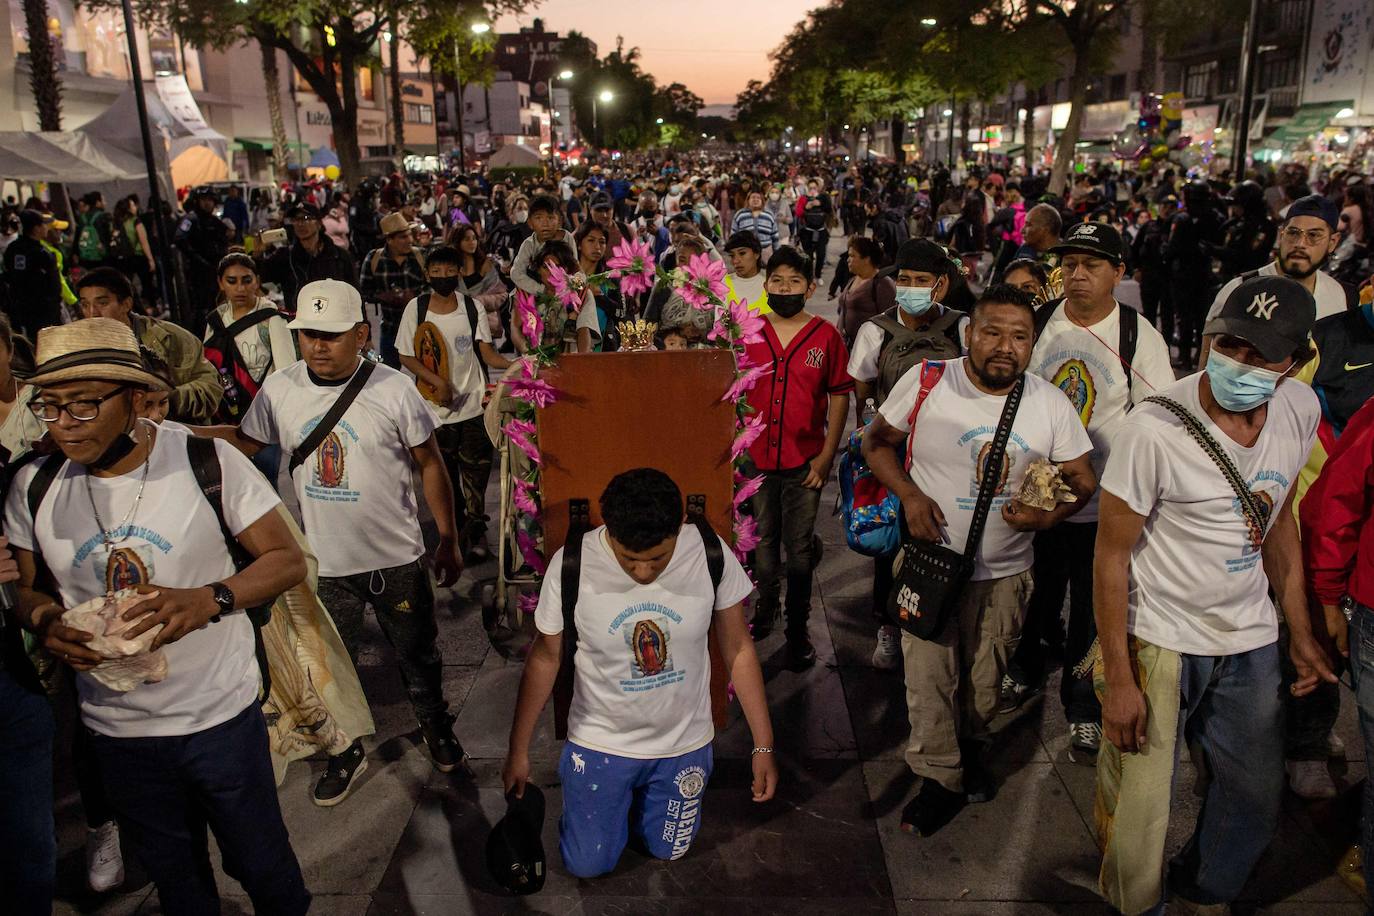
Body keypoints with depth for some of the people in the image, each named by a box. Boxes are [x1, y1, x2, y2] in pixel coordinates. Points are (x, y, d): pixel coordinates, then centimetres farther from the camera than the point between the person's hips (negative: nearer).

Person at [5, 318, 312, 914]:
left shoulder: (206, 461, -14)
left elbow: (287, 560, -10)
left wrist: (210, 599, -27)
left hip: (222, 716, -3)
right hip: (115, 728, 3)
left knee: (262, 866, 14)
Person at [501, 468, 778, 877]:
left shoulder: (711, 554, -23)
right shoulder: (571, 564, -25)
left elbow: (738, 650, -10)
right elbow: (545, 658, -10)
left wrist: (763, 746, -7)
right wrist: (518, 751, -1)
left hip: (683, 741, 1)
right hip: (600, 741, -1)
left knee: (668, 850, 19)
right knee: (588, 864, 11)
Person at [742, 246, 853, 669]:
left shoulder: (826, 336, -3)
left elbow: (839, 395, -1)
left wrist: (827, 454, -7)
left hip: (804, 461, -2)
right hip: (757, 459, 2)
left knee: (799, 547, 7)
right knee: (763, 542, 15)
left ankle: (798, 629, 20)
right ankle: (766, 609, 36)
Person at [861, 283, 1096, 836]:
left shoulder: (1051, 404, -6)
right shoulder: (926, 382, -12)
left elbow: (1082, 479, 3)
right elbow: (877, 442, 0)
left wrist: (1049, 514, -18)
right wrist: (908, 494, -16)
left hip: (1003, 572, 2)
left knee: (984, 684, 16)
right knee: (929, 677, 3)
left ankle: (972, 748, 48)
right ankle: (940, 780, 26)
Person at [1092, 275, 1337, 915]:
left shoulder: (1300, 410, -4)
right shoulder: (1155, 429, -23)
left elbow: (1278, 520, 11)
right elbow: (1111, 555, -16)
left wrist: (1300, 633, 13)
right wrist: (1119, 681, -15)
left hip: (1251, 642, 6)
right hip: (1160, 643, -6)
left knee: (1257, 795, 19)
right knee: (1139, 803, 3)